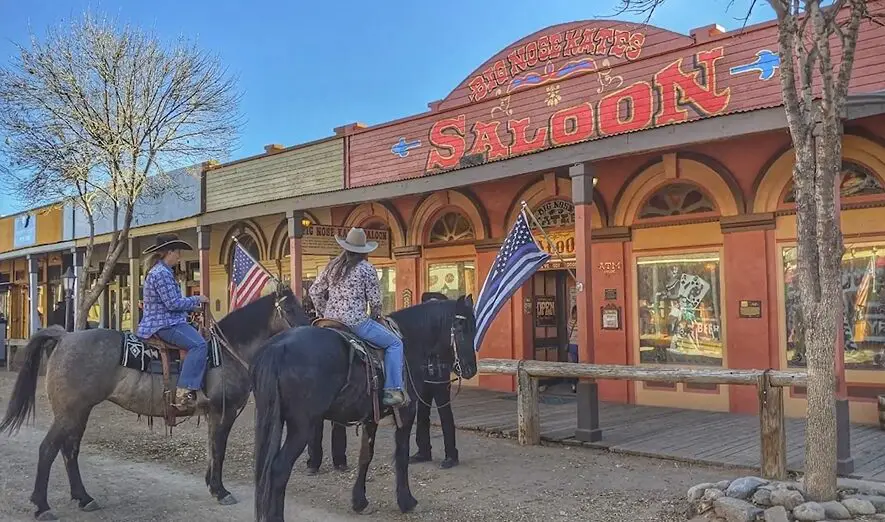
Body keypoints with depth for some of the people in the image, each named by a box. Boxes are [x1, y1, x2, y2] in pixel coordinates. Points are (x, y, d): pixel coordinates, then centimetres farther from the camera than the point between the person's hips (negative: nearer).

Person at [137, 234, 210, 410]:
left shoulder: (160, 271, 18)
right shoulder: (162, 273, -16)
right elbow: (173, 303, -21)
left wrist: (192, 305, 17)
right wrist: (196, 300, -8)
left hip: (166, 321, 11)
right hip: (165, 325, -11)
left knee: (199, 340, 16)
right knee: (198, 344, -26)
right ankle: (184, 392, -30)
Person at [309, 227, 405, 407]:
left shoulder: (332, 266, 12)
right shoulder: (367, 269, -6)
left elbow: (314, 292, 15)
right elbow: (375, 301, -5)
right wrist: (375, 317, 14)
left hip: (331, 320, 6)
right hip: (356, 322, -6)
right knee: (394, 343, 6)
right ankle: (392, 391, -4)